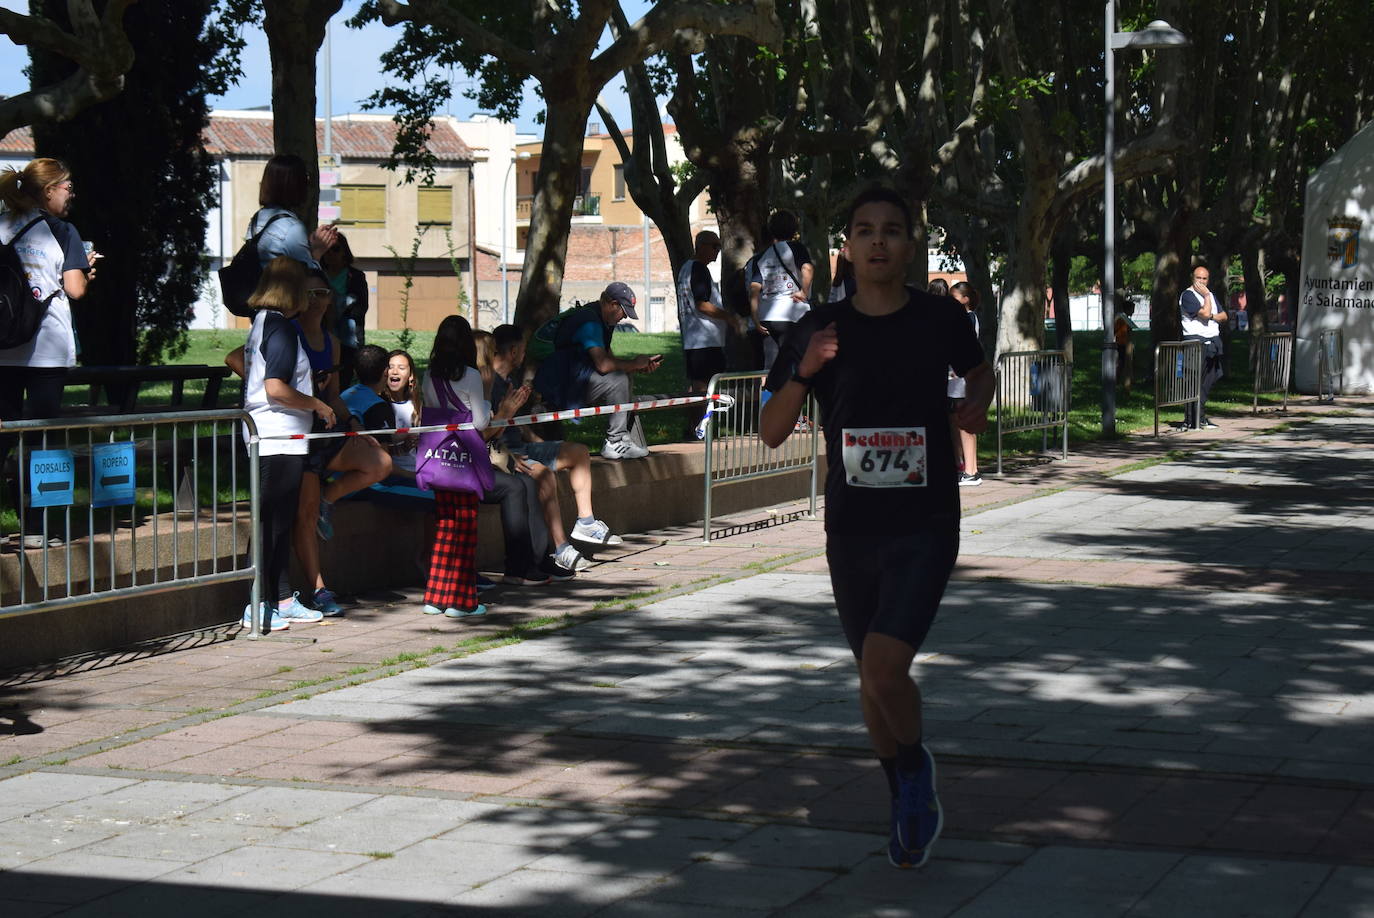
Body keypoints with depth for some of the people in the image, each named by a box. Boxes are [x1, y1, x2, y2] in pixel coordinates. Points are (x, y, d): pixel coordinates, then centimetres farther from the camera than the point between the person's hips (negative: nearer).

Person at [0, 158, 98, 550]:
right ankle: (33, 529, 1)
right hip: (47, 347, -4)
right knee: (38, 442, 1)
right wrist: (87, 270, 12)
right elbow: (75, 289, -7)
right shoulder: (61, 230, -3)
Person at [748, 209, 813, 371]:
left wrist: (756, 319, 1)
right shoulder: (796, 248, 1)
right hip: (792, 315, -4)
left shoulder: (760, 258, 14)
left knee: (770, 366, 8)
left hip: (766, 317, 4)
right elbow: (807, 268, -20)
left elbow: (754, 290, 2)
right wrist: (804, 293, -9)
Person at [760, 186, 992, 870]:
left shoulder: (941, 319, -2)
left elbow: (978, 370, 21)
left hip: (926, 529, -3)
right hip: (851, 530, 3)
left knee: (883, 670, -18)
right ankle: (908, 801, 38)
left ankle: (916, 767, 13)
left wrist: (979, 401, -2)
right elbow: (771, 433, -1)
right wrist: (803, 371, -18)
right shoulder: (820, 329, -1)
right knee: (872, 675, 14)